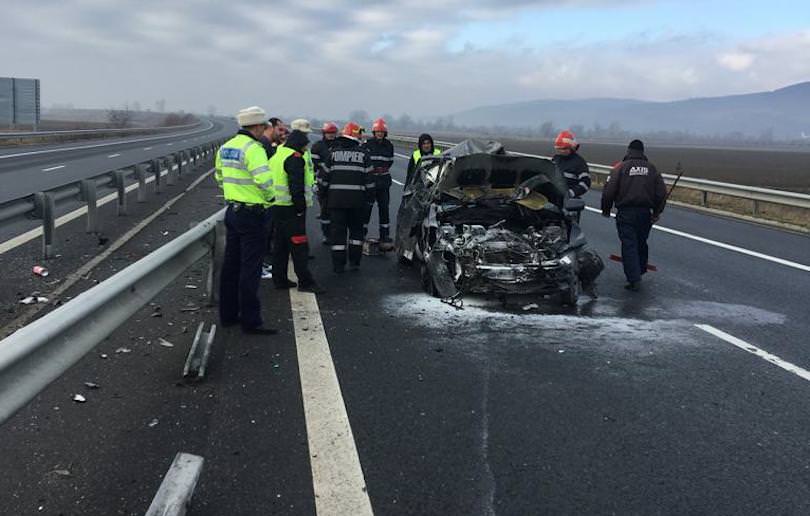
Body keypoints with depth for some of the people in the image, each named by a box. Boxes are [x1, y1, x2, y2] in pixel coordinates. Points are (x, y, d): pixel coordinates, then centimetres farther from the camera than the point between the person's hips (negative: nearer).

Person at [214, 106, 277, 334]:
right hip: (252, 214, -9)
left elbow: (219, 175, 21)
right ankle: (251, 321, 1)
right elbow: (264, 179, -28)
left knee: (231, 264, 15)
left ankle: (228, 314, 23)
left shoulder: (226, 147, 10)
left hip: (232, 210, 9)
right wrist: (269, 197, -10)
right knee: (250, 268, -4)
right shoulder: (253, 148, -18)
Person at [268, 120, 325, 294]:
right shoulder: (295, 158, -15)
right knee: (299, 246, -6)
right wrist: (300, 208, -15)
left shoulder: (278, 154, 16)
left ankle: (280, 279, 20)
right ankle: (305, 281, -4)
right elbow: (296, 186, -21)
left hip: (277, 206, 10)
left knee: (280, 244, 14)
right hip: (291, 208, -10)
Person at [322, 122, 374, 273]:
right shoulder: (363, 153, 1)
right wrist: (370, 195, 11)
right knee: (356, 229, 14)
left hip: (336, 197, 0)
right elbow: (369, 177, 2)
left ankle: (338, 264, 4)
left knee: (338, 230, 4)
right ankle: (354, 262, 14)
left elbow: (325, 176, 7)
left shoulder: (333, 152, 5)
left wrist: (324, 193, 17)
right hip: (357, 198, 0)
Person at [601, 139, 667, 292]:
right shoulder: (651, 168, 7)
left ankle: (634, 280, -9)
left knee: (629, 245, -2)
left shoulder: (620, 167, -5)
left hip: (626, 213, -4)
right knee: (641, 243, 20)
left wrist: (606, 209, 5)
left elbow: (609, 190, -9)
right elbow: (661, 192, 6)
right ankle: (640, 270, 35)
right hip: (645, 213, 4)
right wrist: (656, 212, 15)